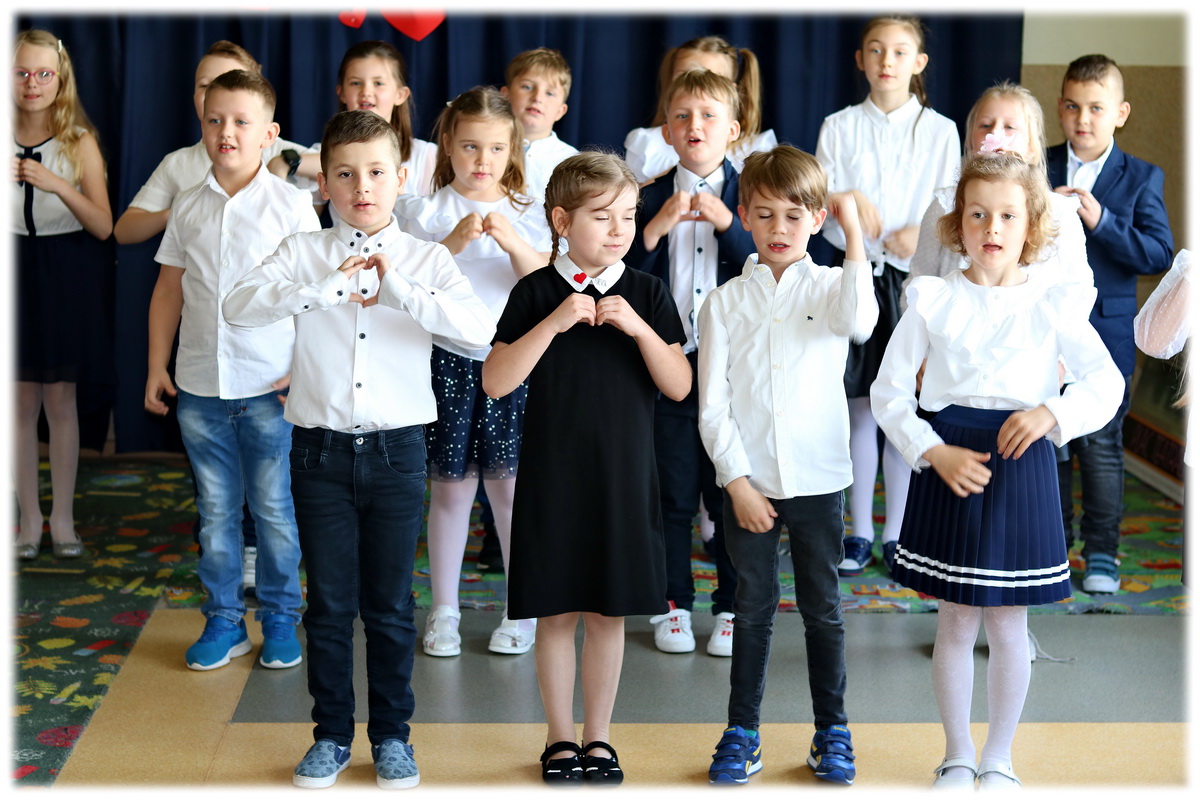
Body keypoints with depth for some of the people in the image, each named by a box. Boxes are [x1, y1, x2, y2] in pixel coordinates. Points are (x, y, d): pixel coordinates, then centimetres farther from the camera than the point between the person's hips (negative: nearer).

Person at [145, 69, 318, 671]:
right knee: (215, 509, 11)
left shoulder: (290, 204, -4)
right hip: (200, 385, 3)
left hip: (271, 386, -3)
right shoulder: (188, 207, 6)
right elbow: (168, 291, 13)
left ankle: (280, 619, 19)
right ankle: (223, 621, 21)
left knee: (274, 509, 6)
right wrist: (156, 367, 9)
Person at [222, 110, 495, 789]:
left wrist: (400, 290, -24)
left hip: (396, 451, 0)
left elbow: (482, 328, -16)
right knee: (328, 604, 10)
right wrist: (322, 290, -26)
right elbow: (238, 306, -14)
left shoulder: (426, 259, 1)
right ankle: (332, 734, 24)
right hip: (320, 449, 1)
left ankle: (392, 734, 24)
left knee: (390, 606, 9)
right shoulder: (304, 253, 2)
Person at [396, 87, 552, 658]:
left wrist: (512, 242, -20)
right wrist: (453, 243, -19)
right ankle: (444, 611, 16)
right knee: (451, 486, 4)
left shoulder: (526, 213, 7)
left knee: (510, 484, 2)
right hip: (448, 360, -1)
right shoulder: (426, 212, 3)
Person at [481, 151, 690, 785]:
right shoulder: (536, 292, -3)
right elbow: (496, 382, -10)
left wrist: (640, 328, -17)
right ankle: (560, 737, 22)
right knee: (557, 613, 6)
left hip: (624, 476, 1)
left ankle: (598, 737, 24)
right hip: (552, 476, -1)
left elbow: (680, 386, -3)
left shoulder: (646, 292, 1)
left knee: (609, 612, 9)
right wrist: (553, 322, -19)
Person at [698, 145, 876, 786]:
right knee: (753, 610, 9)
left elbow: (861, 323, -25)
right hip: (748, 482, 0)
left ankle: (832, 733, 22)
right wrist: (738, 482, -8)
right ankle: (741, 732, 21)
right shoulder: (725, 302, 1)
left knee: (822, 609, 9)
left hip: (817, 480, 0)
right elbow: (713, 404, -1)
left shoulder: (829, 287, 1)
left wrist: (855, 235, -20)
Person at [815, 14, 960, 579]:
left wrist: (922, 233, -20)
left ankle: (897, 535, 11)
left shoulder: (940, 131, 4)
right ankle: (859, 533, 13)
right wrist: (849, 204, -20)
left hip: (916, 279, -1)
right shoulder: (838, 127, 7)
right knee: (860, 408, 4)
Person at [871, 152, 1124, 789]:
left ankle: (999, 758, 24)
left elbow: (1106, 383, -3)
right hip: (949, 466, 0)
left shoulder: (1052, 303, 1)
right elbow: (889, 392, 1)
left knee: (1007, 623, 6)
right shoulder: (933, 300, 1)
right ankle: (957, 755, 25)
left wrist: (1053, 413, -21)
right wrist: (934, 453, -12)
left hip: (1021, 465, 0)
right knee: (955, 622, 8)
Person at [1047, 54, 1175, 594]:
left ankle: (1101, 550, 12)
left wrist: (1101, 221, -21)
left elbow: (1159, 253, -10)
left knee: (1101, 446, 1)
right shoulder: (1036, 168, 5)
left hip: (1104, 334, -2)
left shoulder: (1141, 178, 0)